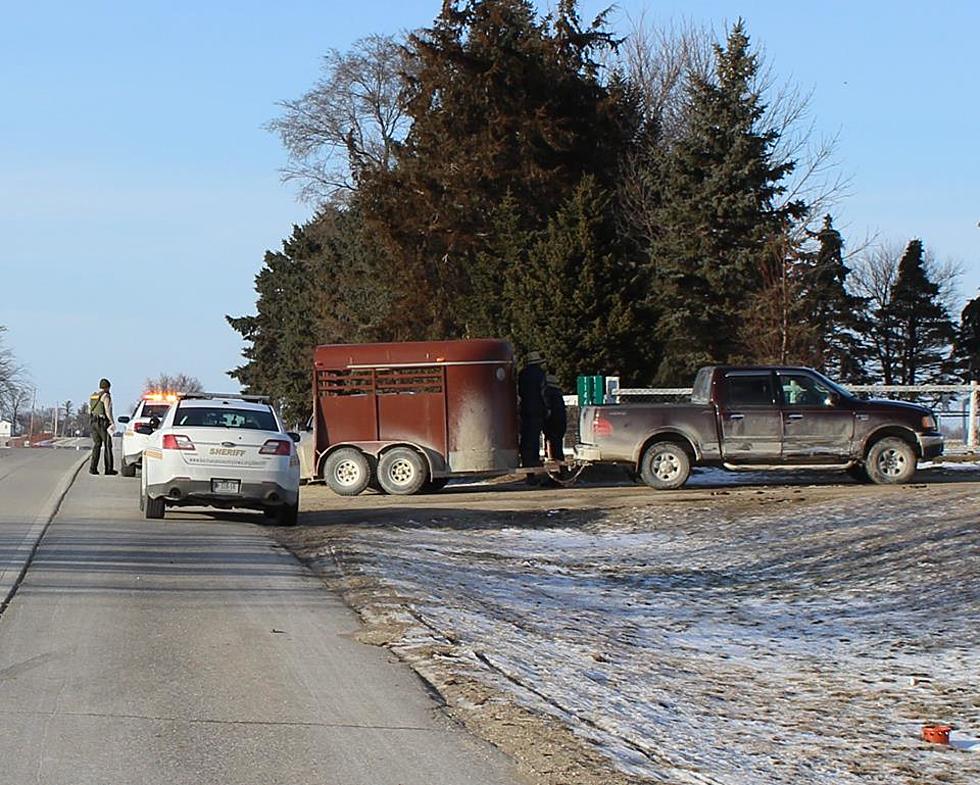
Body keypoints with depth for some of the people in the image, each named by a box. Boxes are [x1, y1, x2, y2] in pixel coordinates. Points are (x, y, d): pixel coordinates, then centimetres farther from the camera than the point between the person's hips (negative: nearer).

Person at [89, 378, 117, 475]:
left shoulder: (92, 396, 12)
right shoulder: (106, 396, -10)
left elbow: (90, 411, 13)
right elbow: (108, 411, -17)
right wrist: (112, 422, -12)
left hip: (93, 422, 6)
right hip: (103, 423, -6)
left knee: (96, 445, 7)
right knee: (108, 446, 3)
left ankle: (93, 468, -6)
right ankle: (108, 469, 5)